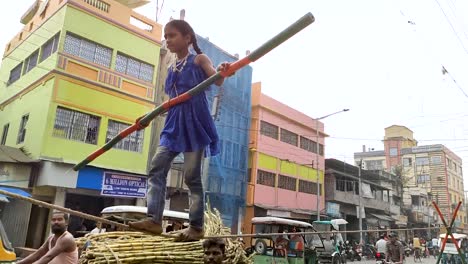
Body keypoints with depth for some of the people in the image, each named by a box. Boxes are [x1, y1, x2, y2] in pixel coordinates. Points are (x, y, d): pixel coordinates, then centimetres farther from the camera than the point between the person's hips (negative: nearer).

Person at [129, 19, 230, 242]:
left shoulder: (199, 59, 0)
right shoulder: (172, 69, 18)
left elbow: (216, 81, -15)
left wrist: (223, 72, -38)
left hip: (194, 120, -7)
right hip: (175, 123, 7)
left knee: (192, 175, -5)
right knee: (157, 168, -2)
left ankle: (196, 226, 5)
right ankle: (154, 220, 0)